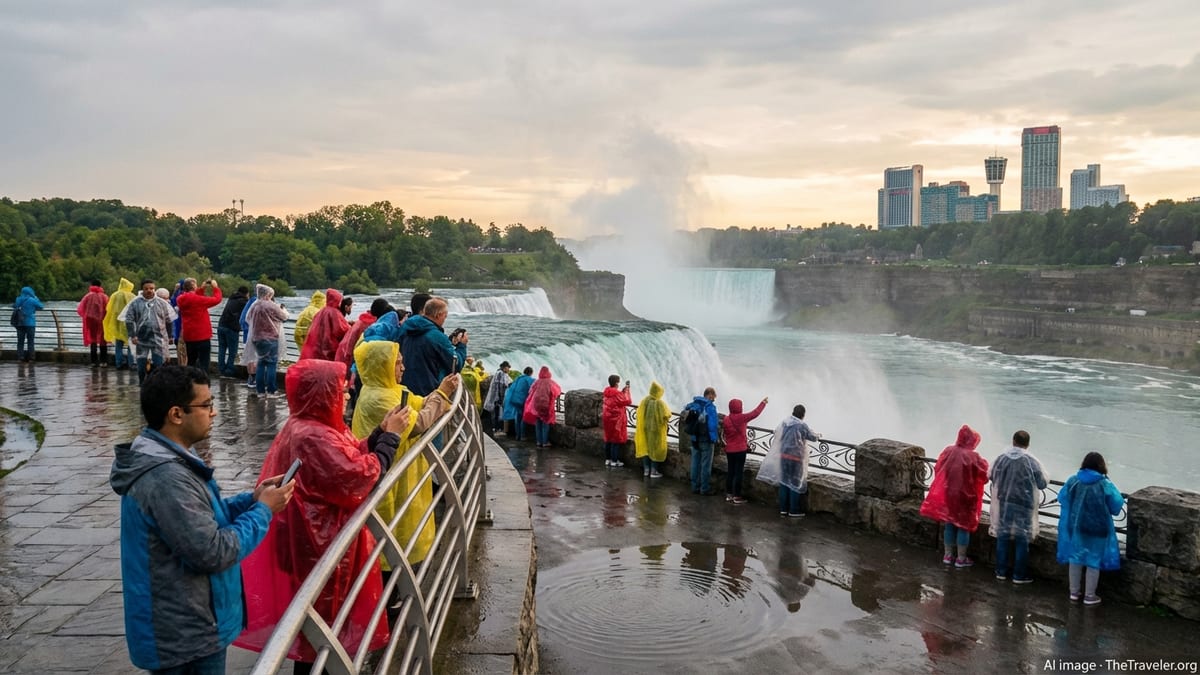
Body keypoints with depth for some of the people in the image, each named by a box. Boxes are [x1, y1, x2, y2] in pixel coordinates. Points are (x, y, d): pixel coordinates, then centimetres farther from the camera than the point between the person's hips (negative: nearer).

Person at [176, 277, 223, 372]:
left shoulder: (180, 299, 1)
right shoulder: (198, 300, -19)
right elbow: (217, 299, -12)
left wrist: (202, 288, 13)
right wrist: (215, 287, 3)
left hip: (188, 336, 7)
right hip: (202, 336, -7)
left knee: (191, 363, 18)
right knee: (203, 364, -4)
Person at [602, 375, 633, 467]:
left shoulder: (607, 391, 4)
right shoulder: (616, 393, -22)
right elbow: (627, 401, -14)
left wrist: (624, 390, 11)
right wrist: (627, 391, -5)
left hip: (607, 418, 8)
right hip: (616, 419, -8)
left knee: (608, 439, 15)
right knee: (616, 439, 0)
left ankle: (607, 459, 21)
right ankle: (614, 461, 4)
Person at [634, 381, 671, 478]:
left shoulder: (644, 401, -5)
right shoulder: (660, 403, -18)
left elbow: (639, 414, 5)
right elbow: (667, 416, -14)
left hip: (645, 429, 4)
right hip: (656, 430, -4)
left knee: (645, 448, 15)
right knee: (655, 449, 6)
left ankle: (646, 470, 20)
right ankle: (653, 471, 9)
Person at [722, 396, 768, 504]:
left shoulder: (726, 419, 3)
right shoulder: (740, 418, -17)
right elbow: (755, 413, -12)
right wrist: (763, 402, 4)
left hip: (729, 450, 6)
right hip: (740, 450, -6)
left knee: (730, 472, 13)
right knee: (739, 473, 0)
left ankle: (729, 495, 18)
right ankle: (737, 497, 3)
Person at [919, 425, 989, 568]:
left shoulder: (948, 451, -4)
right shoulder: (973, 457, -17)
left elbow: (937, 470, 6)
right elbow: (984, 475, -7)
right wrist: (984, 463, 12)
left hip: (947, 495, 5)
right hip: (965, 497, -5)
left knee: (949, 525, 16)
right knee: (963, 527, 9)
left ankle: (948, 556, 25)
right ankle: (961, 559, 16)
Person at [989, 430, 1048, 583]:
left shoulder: (1001, 459, -6)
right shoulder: (1032, 461, -14)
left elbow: (991, 477, 9)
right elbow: (1042, 484, -4)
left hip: (1003, 504, 3)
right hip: (1024, 506, -3)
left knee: (1002, 537, 12)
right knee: (1022, 540, 6)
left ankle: (1001, 571, 19)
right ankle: (1019, 575, 12)